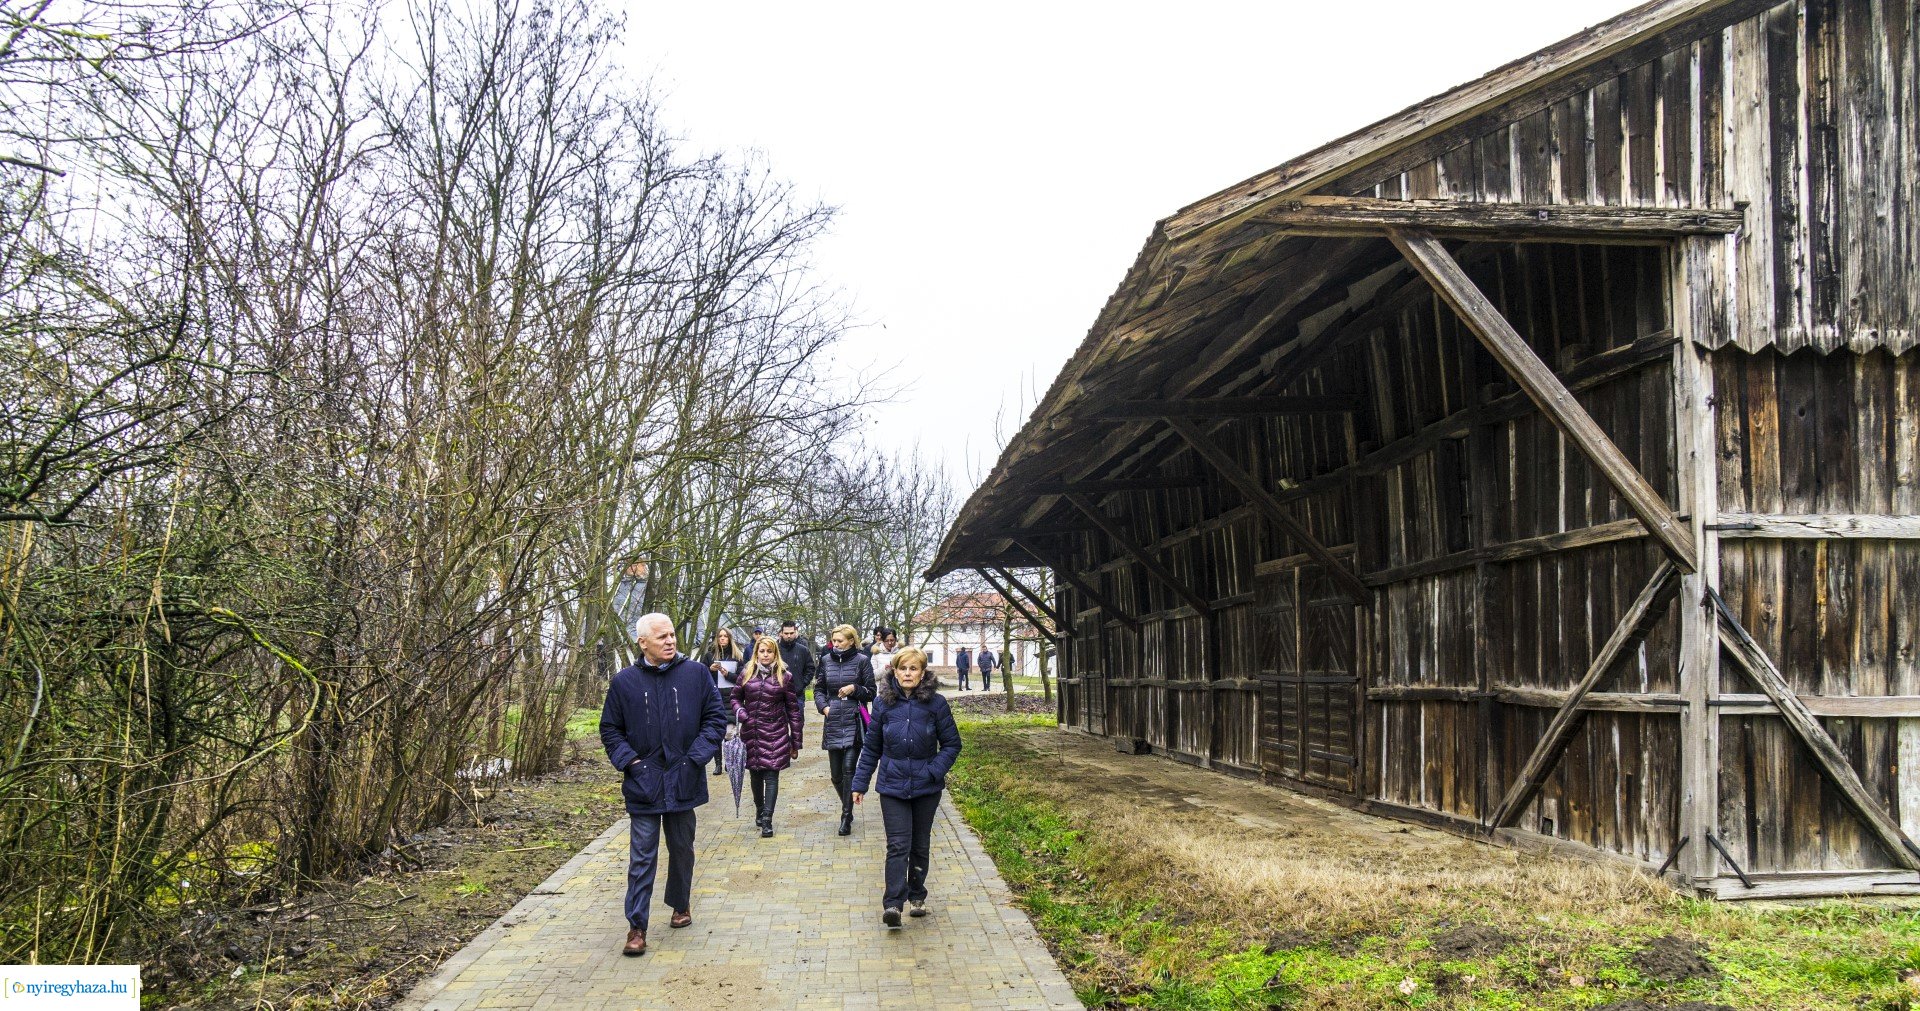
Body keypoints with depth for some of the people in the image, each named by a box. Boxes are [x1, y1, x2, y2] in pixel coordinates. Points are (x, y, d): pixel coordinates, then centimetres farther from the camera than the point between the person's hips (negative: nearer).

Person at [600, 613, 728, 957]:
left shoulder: (696, 674, -2)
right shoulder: (624, 682, -2)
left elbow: (716, 719, 3)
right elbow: (610, 729, 7)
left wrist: (696, 757, -8)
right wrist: (628, 760, -7)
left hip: (683, 782, 1)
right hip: (643, 784, -1)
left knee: (682, 849, 17)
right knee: (642, 857, -2)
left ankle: (681, 906, 37)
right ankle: (636, 927, 3)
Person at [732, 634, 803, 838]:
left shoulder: (784, 676, -1)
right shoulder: (747, 674, 4)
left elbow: (793, 710, 1)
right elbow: (736, 697, 15)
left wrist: (795, 742, 1)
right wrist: (739, 711, -10)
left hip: (776, 734, -3)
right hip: (751, 733, 3)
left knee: (771, 775, -9)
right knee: (756, 774, 14)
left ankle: (767, 820, -10)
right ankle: (759, 810, 34)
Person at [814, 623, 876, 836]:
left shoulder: (862, 661, -3)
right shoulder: (826, 660, 7)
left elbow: (871, 693, 2)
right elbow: (819, 688, 17)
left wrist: (854, 688, -15)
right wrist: (823, 706, 0)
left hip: (854, 724, -4)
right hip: (833, 723, 4)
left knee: (849, 769, -11)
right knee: (836, 773, 8)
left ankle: (846, 817, -3)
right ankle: (848, 809, 30)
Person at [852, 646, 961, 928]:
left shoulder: (936, 703, -6)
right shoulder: (884, 704, -2)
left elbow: (952, 744, 0)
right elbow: (871, 747, 6)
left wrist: (935, 770, -14)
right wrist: (860, 783, 5)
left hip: (926, 788, 1)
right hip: (893, 786, 0)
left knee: (920, 845, 13)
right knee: (898, 845, -10)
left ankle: (917, 896, 30)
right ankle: (892, 904, -13)